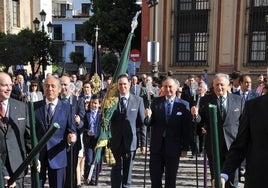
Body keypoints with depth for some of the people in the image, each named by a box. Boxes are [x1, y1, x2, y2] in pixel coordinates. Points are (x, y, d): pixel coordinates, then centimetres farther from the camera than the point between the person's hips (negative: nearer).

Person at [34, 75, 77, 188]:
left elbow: (72, 131, 2)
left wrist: (71, 138, -20)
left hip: (57, 157, -1)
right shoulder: (35, 106, 4)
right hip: (37, 156, 1)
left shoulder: (67, 108, 0)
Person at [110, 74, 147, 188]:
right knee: (117, 170, 9)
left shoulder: (138, 100, 1)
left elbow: (142, 123, 0)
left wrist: (143, 143, -2)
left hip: (130, 142, 0)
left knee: (127, 171, 11)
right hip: (116, 142, 0)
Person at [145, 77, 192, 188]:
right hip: (156, 145, 2)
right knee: (155, 176, 11)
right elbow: (150, 123, 2)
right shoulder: (156, 102, 2)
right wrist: (148, 116, -20)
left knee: (171, 178, 12)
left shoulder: (184, 105, -4)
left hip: (173, 147, -2)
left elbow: (187, 128, -4)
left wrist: (185, 148, -4)